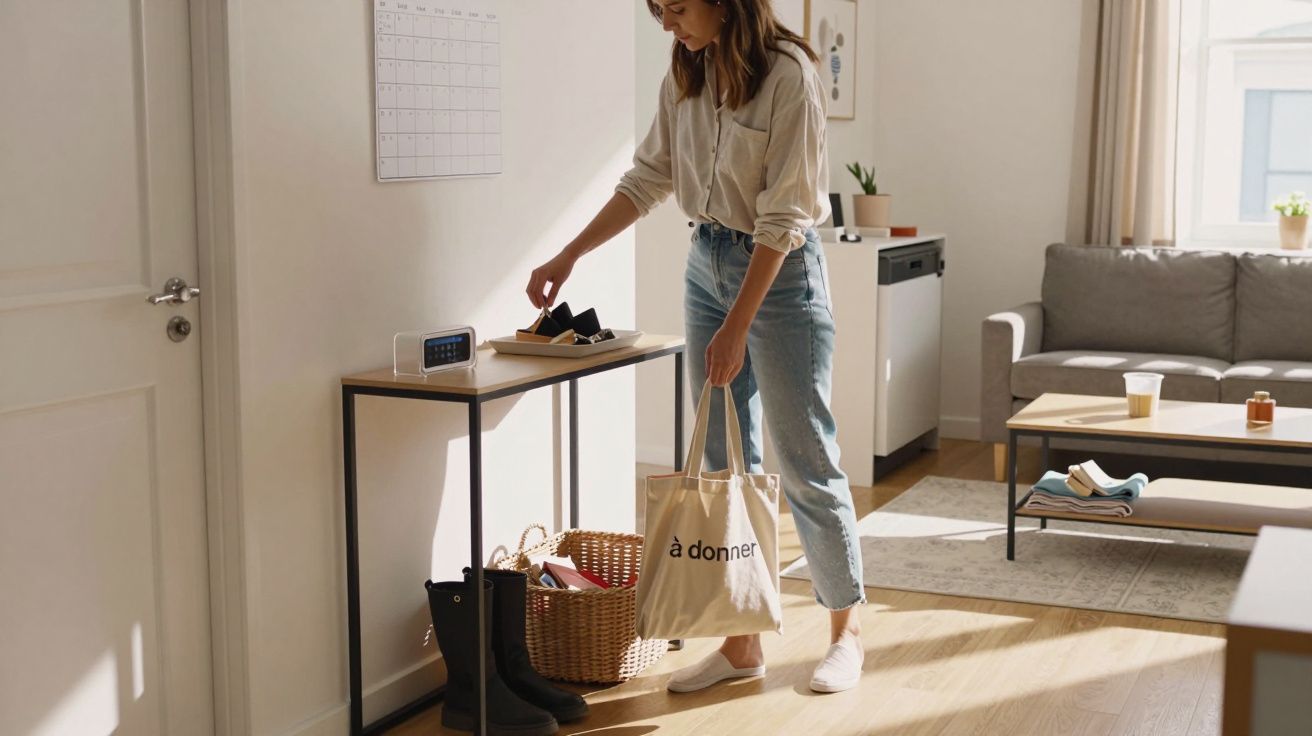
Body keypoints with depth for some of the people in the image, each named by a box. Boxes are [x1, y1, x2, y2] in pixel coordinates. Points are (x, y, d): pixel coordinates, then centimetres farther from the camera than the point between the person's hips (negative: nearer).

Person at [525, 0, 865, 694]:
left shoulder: (787, 73, -19)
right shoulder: (686, 73, 3)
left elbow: (782, 215, -20)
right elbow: (647, 178, 10)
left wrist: (736, 327, -21)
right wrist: (569, 255, 5)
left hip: (780, 272, -7)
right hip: (707, 262, 7)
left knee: (804, 460, 1)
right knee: (726, 464, 9)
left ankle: (846, 631, 19)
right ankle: (742, 642, 19)